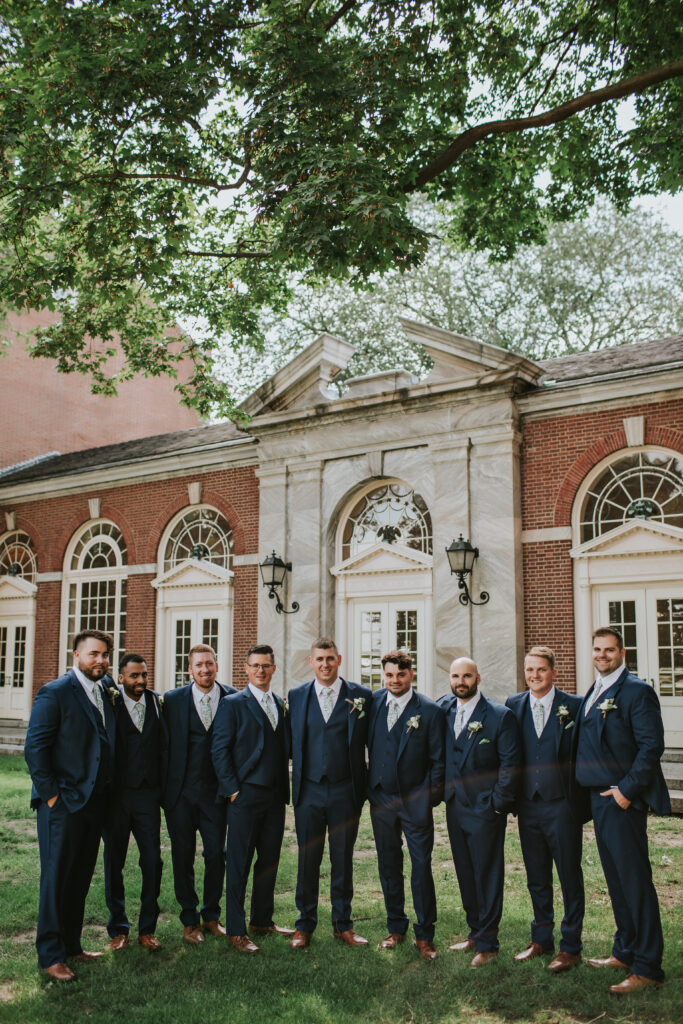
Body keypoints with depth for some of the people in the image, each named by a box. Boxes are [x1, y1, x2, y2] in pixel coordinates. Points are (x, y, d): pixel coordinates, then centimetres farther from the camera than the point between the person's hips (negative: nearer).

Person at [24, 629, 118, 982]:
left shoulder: (105, 694, 11)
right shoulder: (54, 693, -11)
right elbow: (34, 748, -13)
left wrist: (106, 794, 11)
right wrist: (50, 795, -14)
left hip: (94, 803, 7)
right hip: (63, 804, -7)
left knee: (81, 878, 14)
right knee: (56, 878, 2)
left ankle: (71, 945, 27)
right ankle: (50, 955, 13)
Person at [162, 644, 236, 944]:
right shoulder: (172, 700, -2)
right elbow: (164, 745, 2)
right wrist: (163, 789, 0)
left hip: (216, 791, 1)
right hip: (181, 792, 0)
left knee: (216, 854, 7)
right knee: (183, 858, 8)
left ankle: (211, 916, 27)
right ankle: (189, 921, 23)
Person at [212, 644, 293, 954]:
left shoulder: (281, 704, 13)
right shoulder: (233, 704, -4)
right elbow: (219, 750, -7)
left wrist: (285, 790, 8)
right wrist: (232, 790, -11)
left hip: (275, 797, 6)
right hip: (245, 796, -5)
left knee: (269, 861, 13)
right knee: (239, 864, 0)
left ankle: (262, 921, 27)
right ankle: (236, 930, 10)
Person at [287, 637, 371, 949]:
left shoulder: (361, 695, -1)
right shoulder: (296, 696, 4)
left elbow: (367, 742, 2)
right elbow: (293, 742, 8)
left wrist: (361, 789, -1)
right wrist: (296, 785, 4)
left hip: (345, 792, -1)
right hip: (309, 791, 1)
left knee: (343, 860, 10)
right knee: (307, 859, 9)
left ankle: (343, 924, 24)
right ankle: (305, 925, 23)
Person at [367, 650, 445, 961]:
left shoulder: (430, 711, -8)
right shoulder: (373, 702, 1)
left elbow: (438, 759, -4)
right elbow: (367, 744, 10)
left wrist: (432, 797, -6)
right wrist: (369, 787, 6)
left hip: (415, 801, -3)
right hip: (381, 799, 3)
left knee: (421, 867, 2)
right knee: (388, 865, 13)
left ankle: (424, 935, 15)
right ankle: (396, 928, 29)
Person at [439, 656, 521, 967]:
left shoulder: (500, 716, -10)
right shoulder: (444, 708, 4)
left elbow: (510, 763, -10)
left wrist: (498, 803, -13)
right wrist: (442, 793, 7)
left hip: (485, 809, -5)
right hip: (454, 806, 5)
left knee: (487, 875, 3)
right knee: (465, 874, 14)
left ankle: (487, 944, 14)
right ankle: (475, 932, 29)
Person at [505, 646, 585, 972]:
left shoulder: (573, 706, -7)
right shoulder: (513, 705, 4)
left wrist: (580, 801, -8)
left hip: (562, 806, -4)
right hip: (528, 806, 4)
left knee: (570, 878, 7)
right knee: (536, 878, 16)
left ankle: (570, 945, 20)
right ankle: (541, 939, 31)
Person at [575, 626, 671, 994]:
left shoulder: (637, 691, -11)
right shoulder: (593, 694, 14)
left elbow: (652, 745, -17)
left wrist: (627, 790, -18)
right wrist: (593, 791, 13)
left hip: (622, 800, -8)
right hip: (599, 798, 8)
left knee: (634, 880, -2)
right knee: (615, 879, 16)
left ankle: (646, 967, 7)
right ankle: (625, 952, 29)